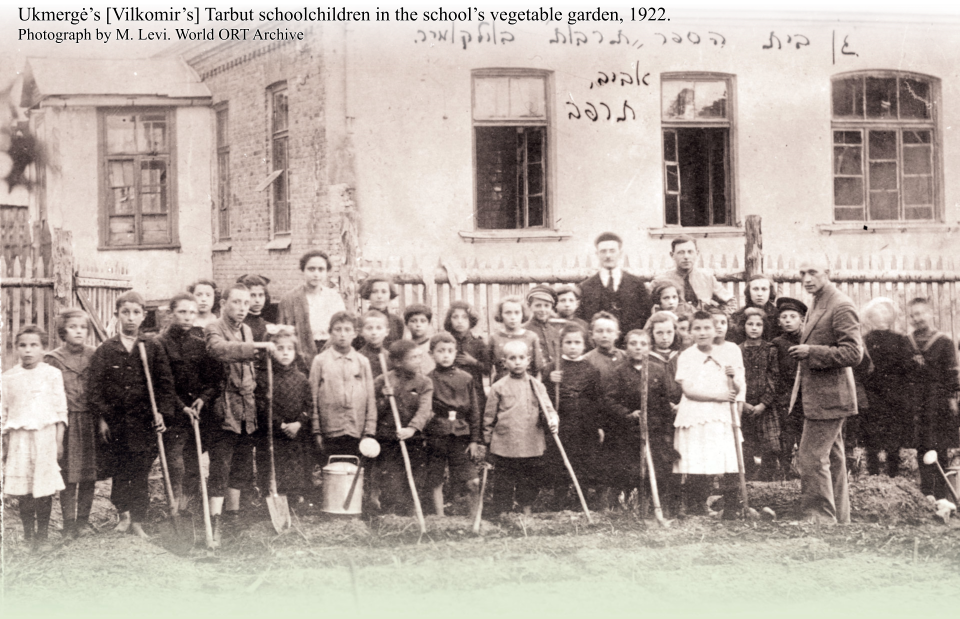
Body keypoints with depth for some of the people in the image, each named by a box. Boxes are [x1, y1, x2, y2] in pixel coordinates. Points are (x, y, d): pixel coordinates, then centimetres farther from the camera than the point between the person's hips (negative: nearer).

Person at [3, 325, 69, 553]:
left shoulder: (52, 374, 1)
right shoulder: (8, 378, 4)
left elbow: (60, 410, 3)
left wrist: (59, 440, 0)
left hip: (45, 435, -1)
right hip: (19, 438, 1)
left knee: (44, 489, 0)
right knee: (23, 491, 2)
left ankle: (42, 536, 9)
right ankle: (28, 536, 13)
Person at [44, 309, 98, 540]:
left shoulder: (95, 356, 6)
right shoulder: (53, 359, 0)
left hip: (91, 421, 2)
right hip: (66, 422, -2)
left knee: (89, 475, 6)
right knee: (69, 476, 0)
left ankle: (83, 520, 18)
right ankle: (69, 524, 9)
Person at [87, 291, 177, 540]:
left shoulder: (153, 348, 3)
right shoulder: (105, 350, 4)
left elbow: (165, 384, 2)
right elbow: (94, 387, 3)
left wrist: (163, 413, -8)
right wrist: (101, 417, -3)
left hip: (144, 423, -1)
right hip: (115, 423, 1)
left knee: (140, 474, 1)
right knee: (119, 472, 9)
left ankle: (137, 522, 12)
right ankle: (123, 513, 29)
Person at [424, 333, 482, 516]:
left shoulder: (466, 379, 7)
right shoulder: (427, 380, 1)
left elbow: (474, 411, 9)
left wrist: (475, 440, 4)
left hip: (461, 437, 1)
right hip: (435, 437, -1)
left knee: (473, 483, -4)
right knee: (436, 484, 4)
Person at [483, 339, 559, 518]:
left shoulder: (536, 386, 6)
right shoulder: (498, 387, 0)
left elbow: (547, 408, 2)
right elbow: (489, 416, 5)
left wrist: (553, 419, -20)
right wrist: (487, 441, 6)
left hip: (532, 445, 2)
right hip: (504, 447, -2)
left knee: (530, 482, 12)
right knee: (503, 483, 3)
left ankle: (527, 514, 26)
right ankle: (503, 515, 14)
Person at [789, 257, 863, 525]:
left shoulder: (841, 306, -15)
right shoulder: (818, 305, 16)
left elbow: (854, 352, -21)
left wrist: (811, 352, -23)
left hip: (827, 397, -10)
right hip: (822, 395, 10)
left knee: (812, 459, -10)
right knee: (832, 459, 15)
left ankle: (820, 519, -5)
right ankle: (839, 520, 22)